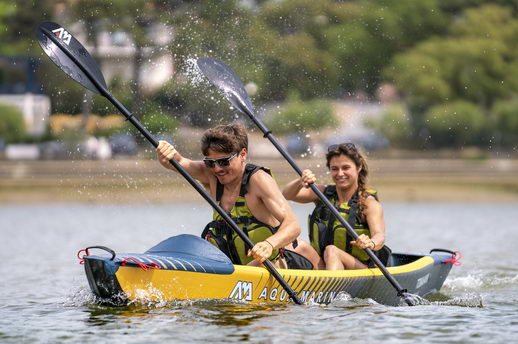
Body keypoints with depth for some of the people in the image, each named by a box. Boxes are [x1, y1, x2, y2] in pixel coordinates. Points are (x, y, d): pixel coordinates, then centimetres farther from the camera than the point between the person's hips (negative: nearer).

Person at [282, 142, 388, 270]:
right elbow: (287, 195, 1)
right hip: (322, 267, 5)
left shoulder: (369, 202, -4)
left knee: (332, 251, -35)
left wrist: (370, 244, -46)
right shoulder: (323, 193, 11)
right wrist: (300, 182, -23)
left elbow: (379, 235, -20)